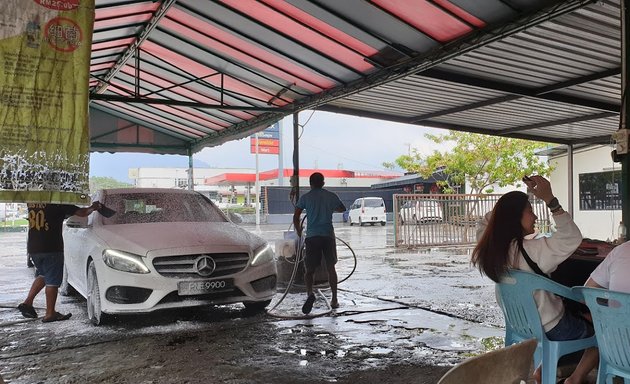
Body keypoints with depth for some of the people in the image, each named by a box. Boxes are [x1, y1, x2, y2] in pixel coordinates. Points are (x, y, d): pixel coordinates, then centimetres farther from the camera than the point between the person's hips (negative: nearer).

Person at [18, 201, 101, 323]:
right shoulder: (58, 202, -13)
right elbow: (82, 213, -12)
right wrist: (93, 207, 7)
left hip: (33, 247, 7)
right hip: (51, 248, -7)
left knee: (42, 275, 26)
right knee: (52, 281, 3)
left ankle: (27, 302, 19)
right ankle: (50, 314, 8)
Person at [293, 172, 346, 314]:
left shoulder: (305, 197, 3)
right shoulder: (331, 196, 8)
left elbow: (296, 217, -1)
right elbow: (342, 209, 25)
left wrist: (299, 231, 14)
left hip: (312, 236, -1)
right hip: (328, 235, 2)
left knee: (309, 269, 6)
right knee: (331, 268, 14)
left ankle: (310, 293, -20)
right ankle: (334, 300, 16)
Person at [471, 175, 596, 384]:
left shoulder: (491, 246, -9)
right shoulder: (529, 250, -31)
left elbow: (489, 220, 12)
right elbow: (572, 237, -35)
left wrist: (511, 201, 2)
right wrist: (549, 199, -37)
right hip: (551, 328, -7)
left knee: (581, 317, 32)